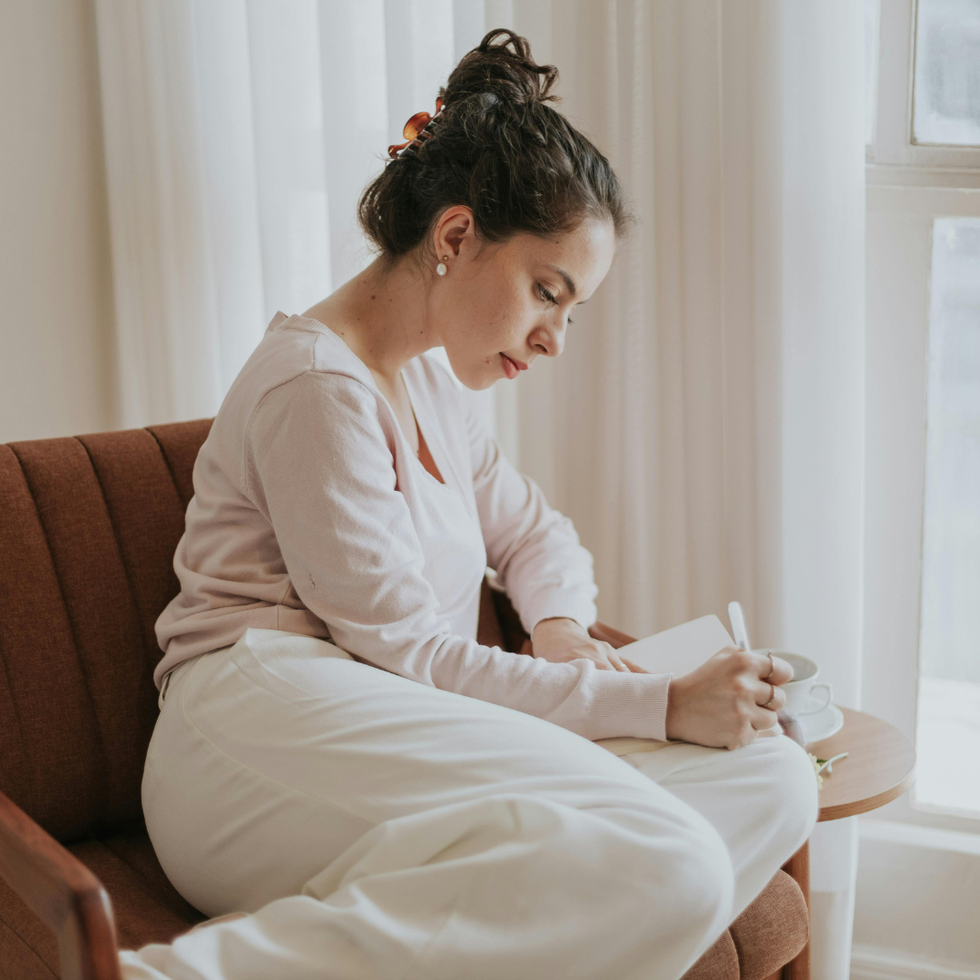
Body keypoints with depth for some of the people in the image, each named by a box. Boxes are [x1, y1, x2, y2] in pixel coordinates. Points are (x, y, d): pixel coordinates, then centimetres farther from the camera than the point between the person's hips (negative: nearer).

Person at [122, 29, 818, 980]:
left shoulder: (427, 383, 24)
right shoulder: (315, 384, -6)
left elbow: (537, 534, 34)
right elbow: (403, 652, -10)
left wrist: (562, 632, 9)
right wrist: (659, 702, -11)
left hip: (414, 743, 9)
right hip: (275, 725, -9)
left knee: (772, 779, -11)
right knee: (668, 867, -32)